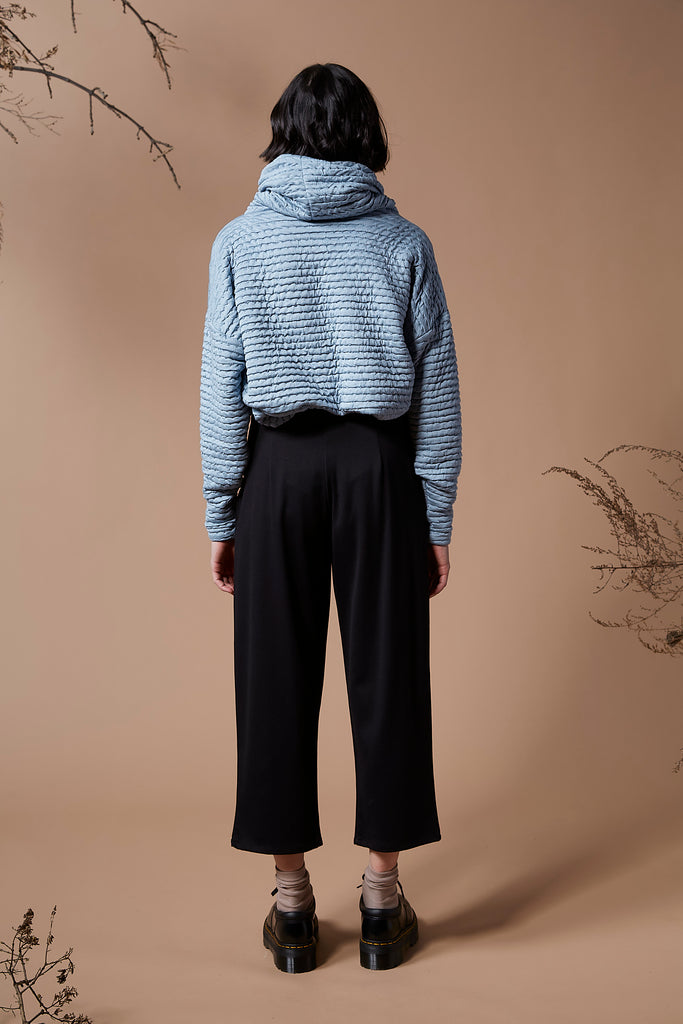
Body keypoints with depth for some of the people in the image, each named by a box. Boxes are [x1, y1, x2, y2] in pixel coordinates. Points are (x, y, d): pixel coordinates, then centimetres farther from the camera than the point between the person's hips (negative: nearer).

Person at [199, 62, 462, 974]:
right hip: (380, 465, 0)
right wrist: (437, 519, 6)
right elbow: (436, 389, 0)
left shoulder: (241, 241, 0)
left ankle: (292, 903, 16)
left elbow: (221, 387, -2)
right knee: (387, 676, 7)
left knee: (278, 680, 7)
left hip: (278, 466, 0)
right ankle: (382, 897, 16)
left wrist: (222, 515, 4)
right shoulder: (403, 242, 1)